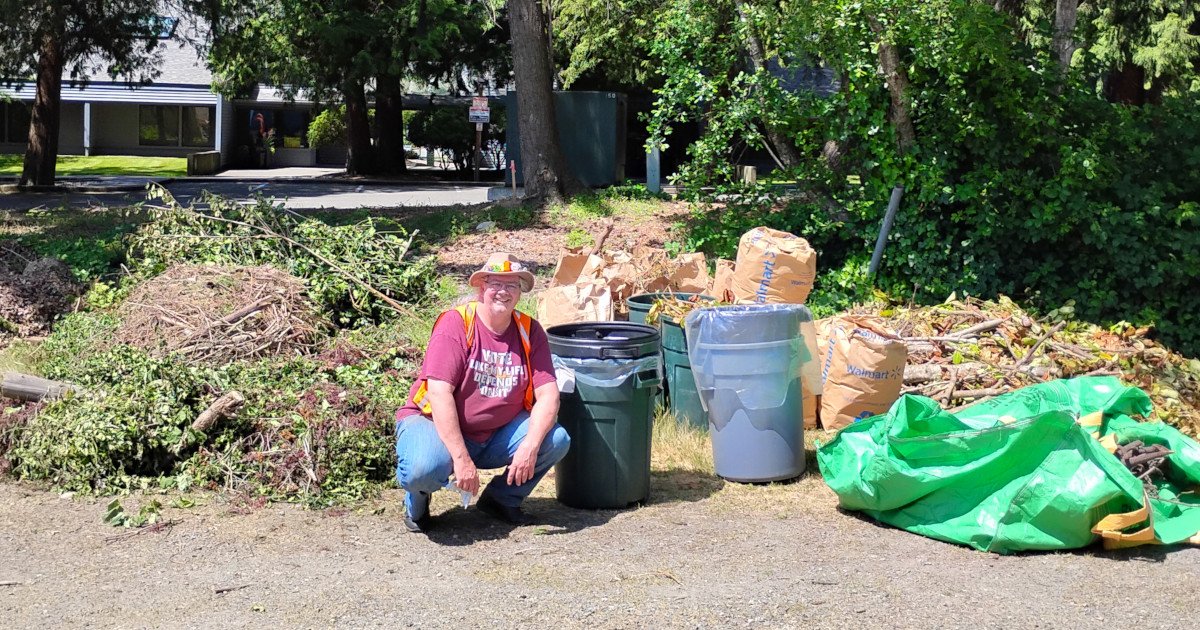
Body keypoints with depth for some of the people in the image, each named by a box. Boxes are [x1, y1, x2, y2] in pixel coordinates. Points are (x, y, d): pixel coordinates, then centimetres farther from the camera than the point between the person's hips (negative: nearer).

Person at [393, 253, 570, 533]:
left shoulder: (530, 331, -3)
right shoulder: (456, 324, -16)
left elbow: (548, 395, -9)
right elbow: (439, 394, -23)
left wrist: (530, 447, -27)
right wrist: (461, 458, -30)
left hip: (497, 434, 5)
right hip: (436, 423, -4)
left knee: (557, 440, -17)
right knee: (426, 467, -36)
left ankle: (501, 499, 8)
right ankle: (417, 499, 4)